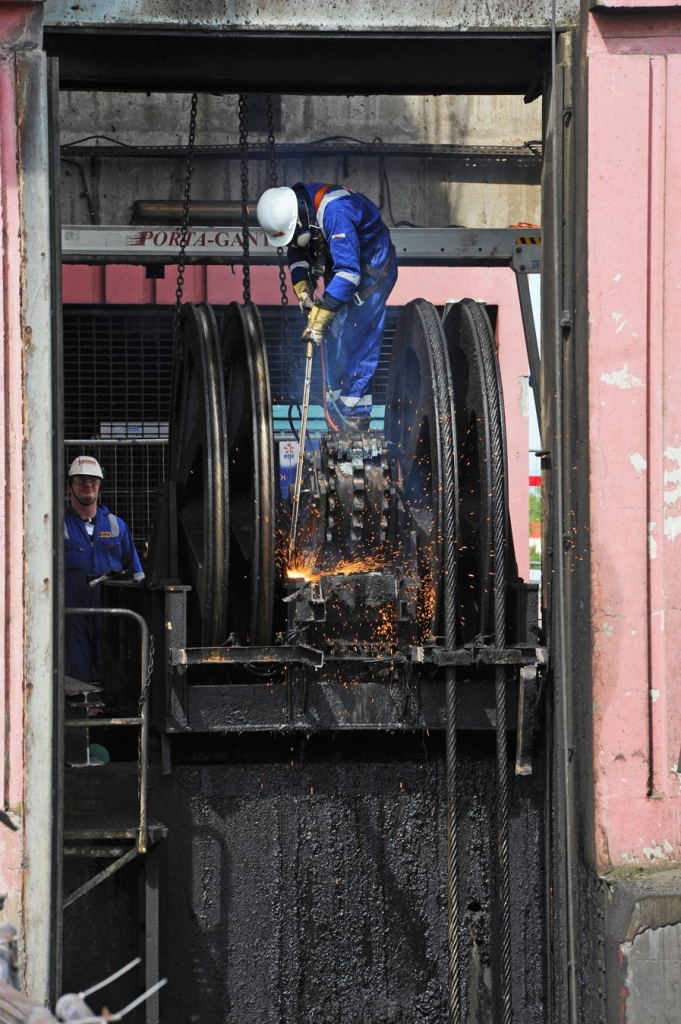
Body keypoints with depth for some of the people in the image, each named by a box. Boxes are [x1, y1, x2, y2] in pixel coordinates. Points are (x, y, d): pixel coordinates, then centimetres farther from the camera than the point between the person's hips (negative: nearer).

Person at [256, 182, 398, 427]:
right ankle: (340, 405, 16)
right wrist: (303, 289, -11)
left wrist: (319, 319, -38)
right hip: (340, 262, 8)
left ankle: (355, 413, -13)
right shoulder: (292, 210, -11)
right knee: (335, 338, 8)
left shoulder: (333, 212, -37)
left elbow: (348, 271, -39)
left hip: (372, 265, -8)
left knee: (357, 339, -14)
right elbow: (297, 253, 6)